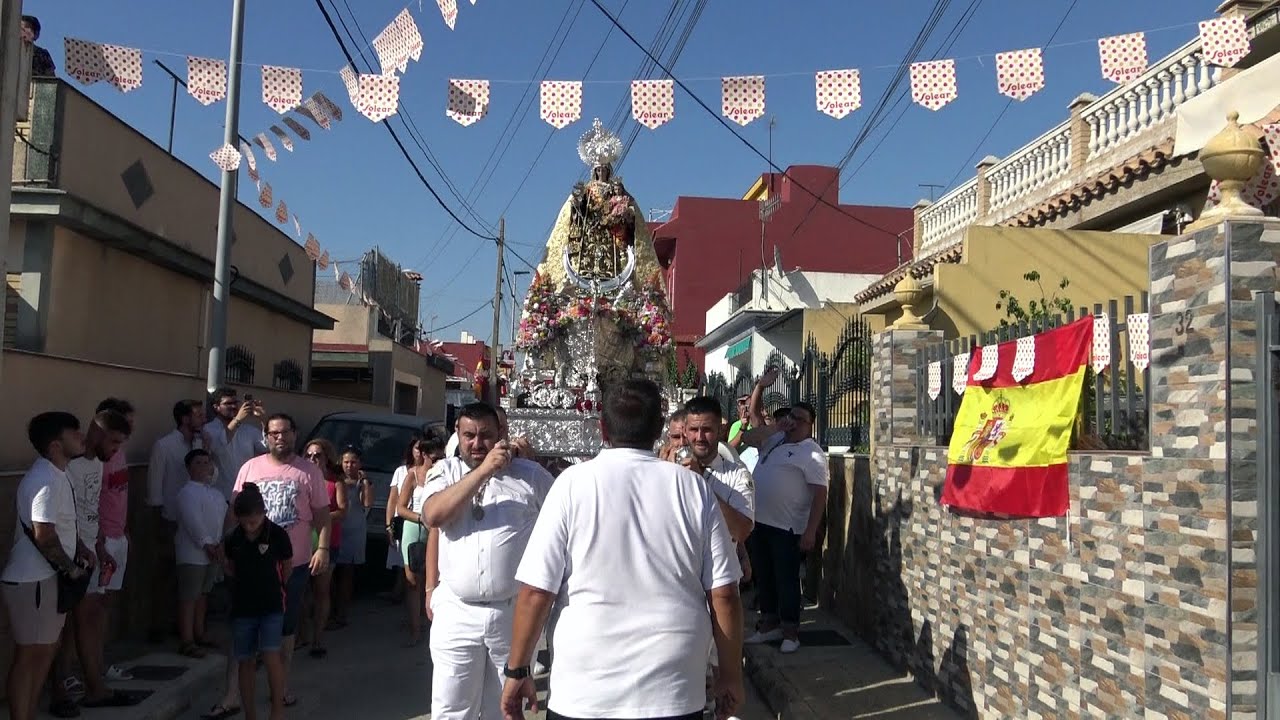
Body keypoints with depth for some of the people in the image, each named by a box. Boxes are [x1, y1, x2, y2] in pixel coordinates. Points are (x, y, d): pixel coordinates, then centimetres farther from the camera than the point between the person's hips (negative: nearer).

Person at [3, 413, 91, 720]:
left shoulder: (54, 474, 12)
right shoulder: (47, 480, -21)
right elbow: (43, 534, -25)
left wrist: (80, 549, 9)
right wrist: (71, 568, -14)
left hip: (45, 578, 10)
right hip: (32, 581, -10)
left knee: (46, 650, 16)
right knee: (28, 655, -2)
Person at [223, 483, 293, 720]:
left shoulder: (277, 535, -11)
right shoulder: (233, 538, -2)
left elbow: (288, 567, 3)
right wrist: (245, 582, 6)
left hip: (271, 605, -3)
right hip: (242, 606, 3)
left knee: (271, 656, -14)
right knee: (246, 661, 9)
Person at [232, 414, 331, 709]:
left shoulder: (309, 471, 0)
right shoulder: (251, 468, 2)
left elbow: (321, 514, 2)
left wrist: (323, 547, -10)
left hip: (295, 563, 0)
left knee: (286, 626, 11)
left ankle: (282, 687, 24)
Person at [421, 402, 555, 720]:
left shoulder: (531, 474, 1)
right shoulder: (447, 471, 5)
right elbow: (433, 515, -13)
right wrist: (483, 470, -18)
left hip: (514, 613, 0)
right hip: (456, 612, 1)